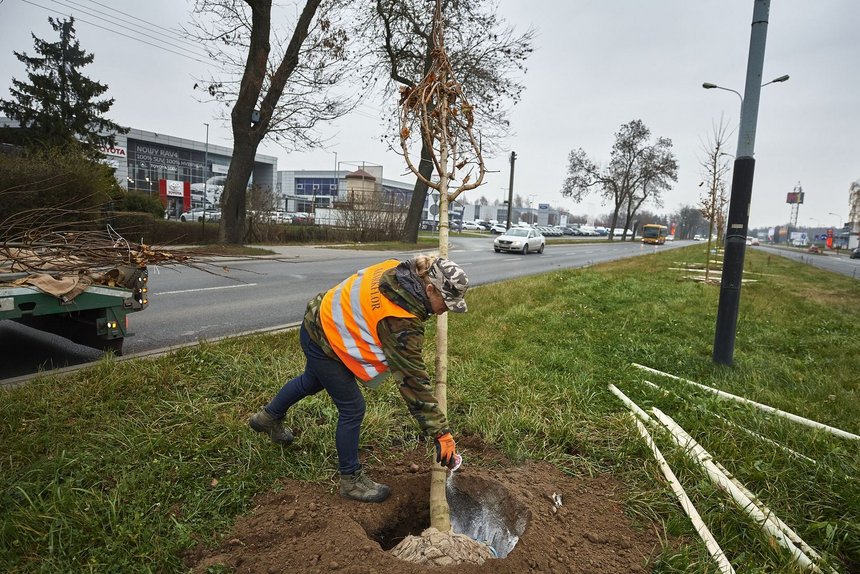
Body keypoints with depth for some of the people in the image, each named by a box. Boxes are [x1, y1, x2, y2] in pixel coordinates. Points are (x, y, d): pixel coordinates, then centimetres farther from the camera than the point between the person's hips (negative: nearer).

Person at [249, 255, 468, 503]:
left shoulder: (398, 270, -12)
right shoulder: (402, 322, -34)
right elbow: (413, 381, -30)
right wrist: (441, 433, -25)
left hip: (318, 320, 10)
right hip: (323, 341, -10)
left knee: (312, 381, 33)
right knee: (352, 409, 0)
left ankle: (269, 417, 60)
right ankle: (351, 480, 20)